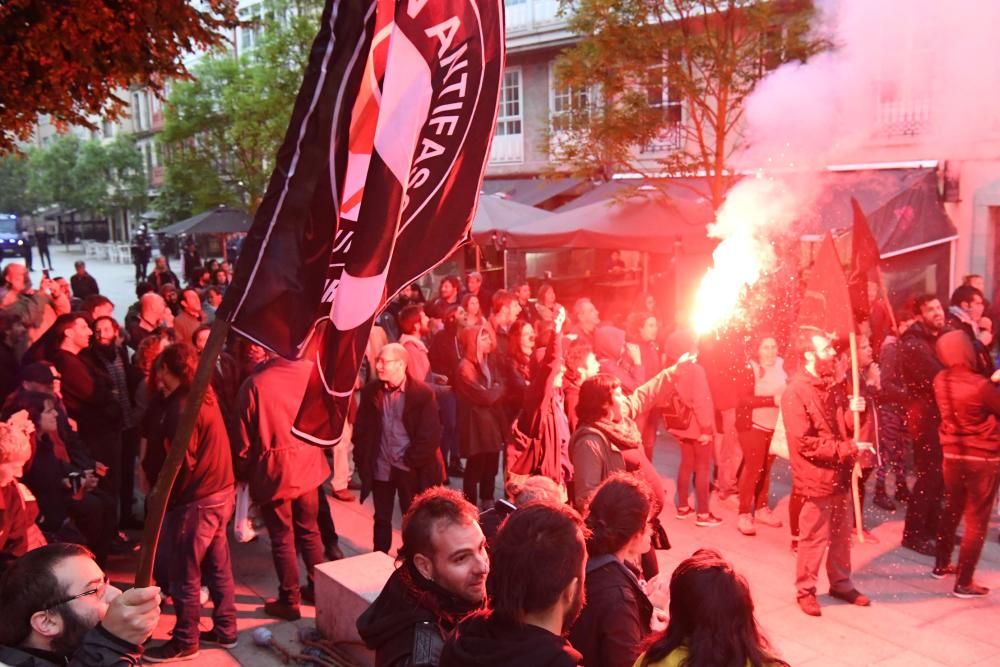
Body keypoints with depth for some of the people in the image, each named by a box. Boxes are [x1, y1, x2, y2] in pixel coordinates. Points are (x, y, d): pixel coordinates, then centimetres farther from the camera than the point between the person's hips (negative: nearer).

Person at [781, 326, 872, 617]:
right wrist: (847, 449, -22)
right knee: (814, 538, 4)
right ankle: (805, 590, 19)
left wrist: (853, 411, -1)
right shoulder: (795, 393, -18)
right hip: (817, 479, -8)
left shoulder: (831, 387, 9)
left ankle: (841, 583, 34)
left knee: (841, 535, 18)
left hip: (840, 474, 8)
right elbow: (804, 443, -22)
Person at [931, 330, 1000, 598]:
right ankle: (964, 582, 9)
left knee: (952, 510, 23)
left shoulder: (940, 381, -4)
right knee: (976, 521, 5)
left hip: (952, 455, 6)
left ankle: (941, 565, 35)